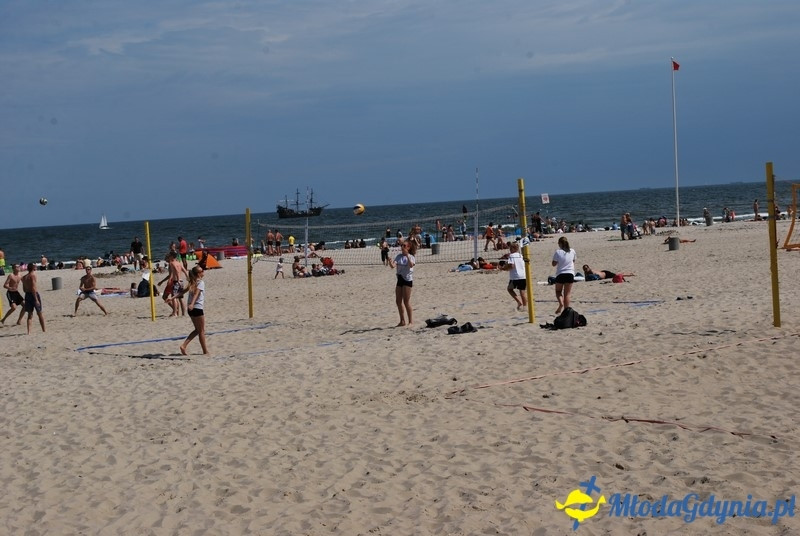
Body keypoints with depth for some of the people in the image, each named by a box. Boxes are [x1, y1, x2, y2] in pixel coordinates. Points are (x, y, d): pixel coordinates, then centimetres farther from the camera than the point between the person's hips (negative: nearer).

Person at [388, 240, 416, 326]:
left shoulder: (410, 257, -7)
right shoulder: (399, 256, 8)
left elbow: (411, 265, -27)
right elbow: (393, 266, -4)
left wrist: (407, 256, -38)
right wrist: (390, 262, -25)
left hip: (407, 280, -7)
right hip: (400, 279, 7)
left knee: (406, 301, -8)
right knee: (398, 301, 9)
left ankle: (410, 321, -1)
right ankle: (402, 321, 20)